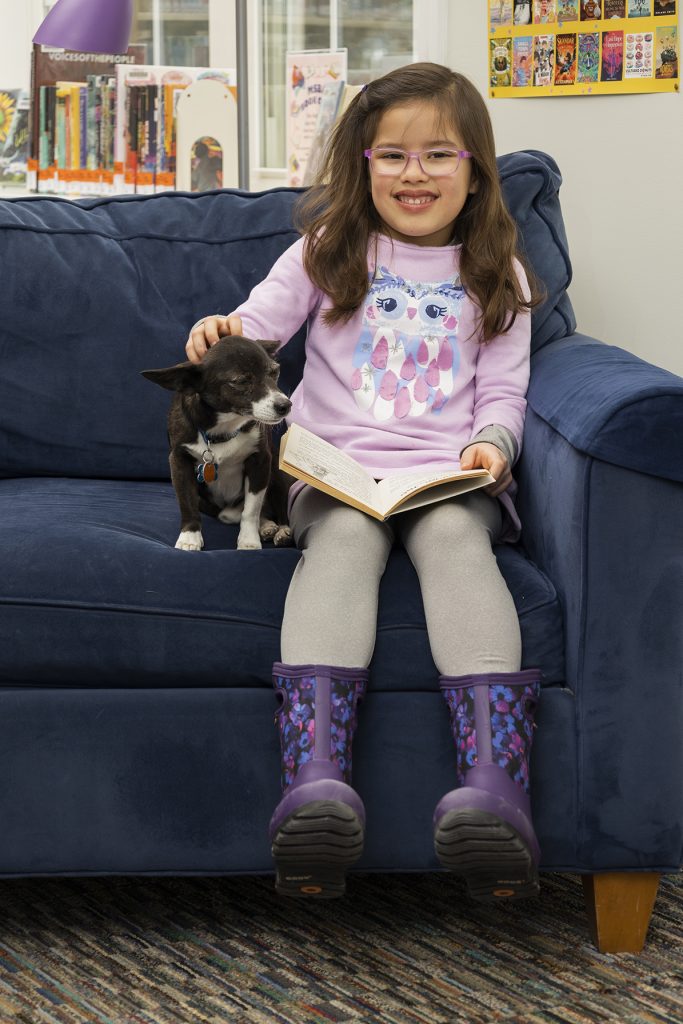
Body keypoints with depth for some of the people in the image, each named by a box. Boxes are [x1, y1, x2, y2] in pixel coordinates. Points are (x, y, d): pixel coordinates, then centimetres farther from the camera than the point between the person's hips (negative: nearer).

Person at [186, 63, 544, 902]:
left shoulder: (495, 278, 18)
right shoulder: (329, 252, 17)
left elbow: (504, 393, 14)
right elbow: (262, 318, 9)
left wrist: (490, 443, -8)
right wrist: (222, 332, -15)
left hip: (451, 474, 0)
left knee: (453, 533, -35)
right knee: (345, 535, -35)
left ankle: (493, 783, -54)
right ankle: (315, 780, -55)